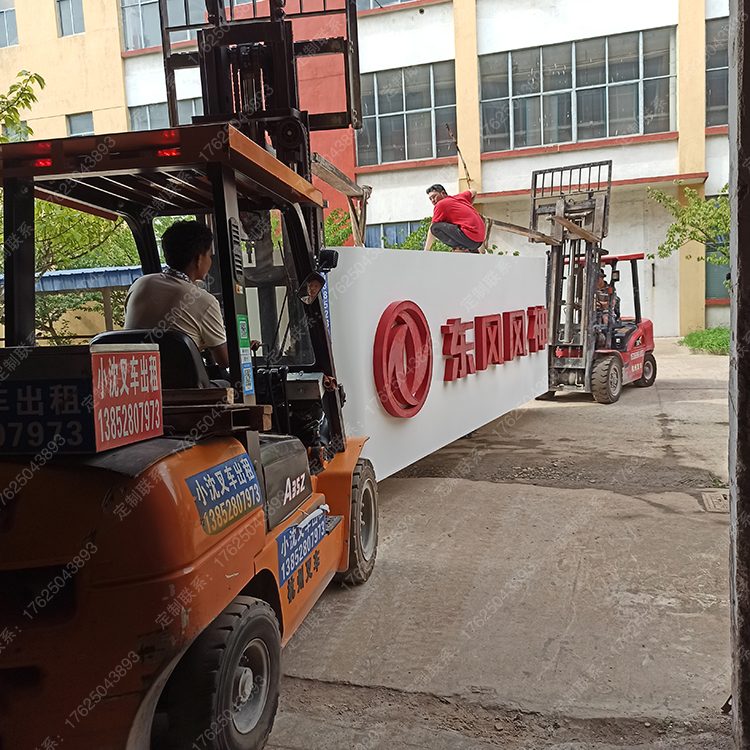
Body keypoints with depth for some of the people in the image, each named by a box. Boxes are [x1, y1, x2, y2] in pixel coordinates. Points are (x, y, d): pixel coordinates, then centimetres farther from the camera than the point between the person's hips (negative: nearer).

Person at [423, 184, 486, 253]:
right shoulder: (460, 197, 21)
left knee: (435, 227, -12)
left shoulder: (440, 204, 0)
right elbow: (473, 192, 43)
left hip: (469, 238, -9)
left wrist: (426, 250, 7)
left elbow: (432, 229, 1)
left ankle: (461, 248, -10)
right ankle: (472, 249, 16)